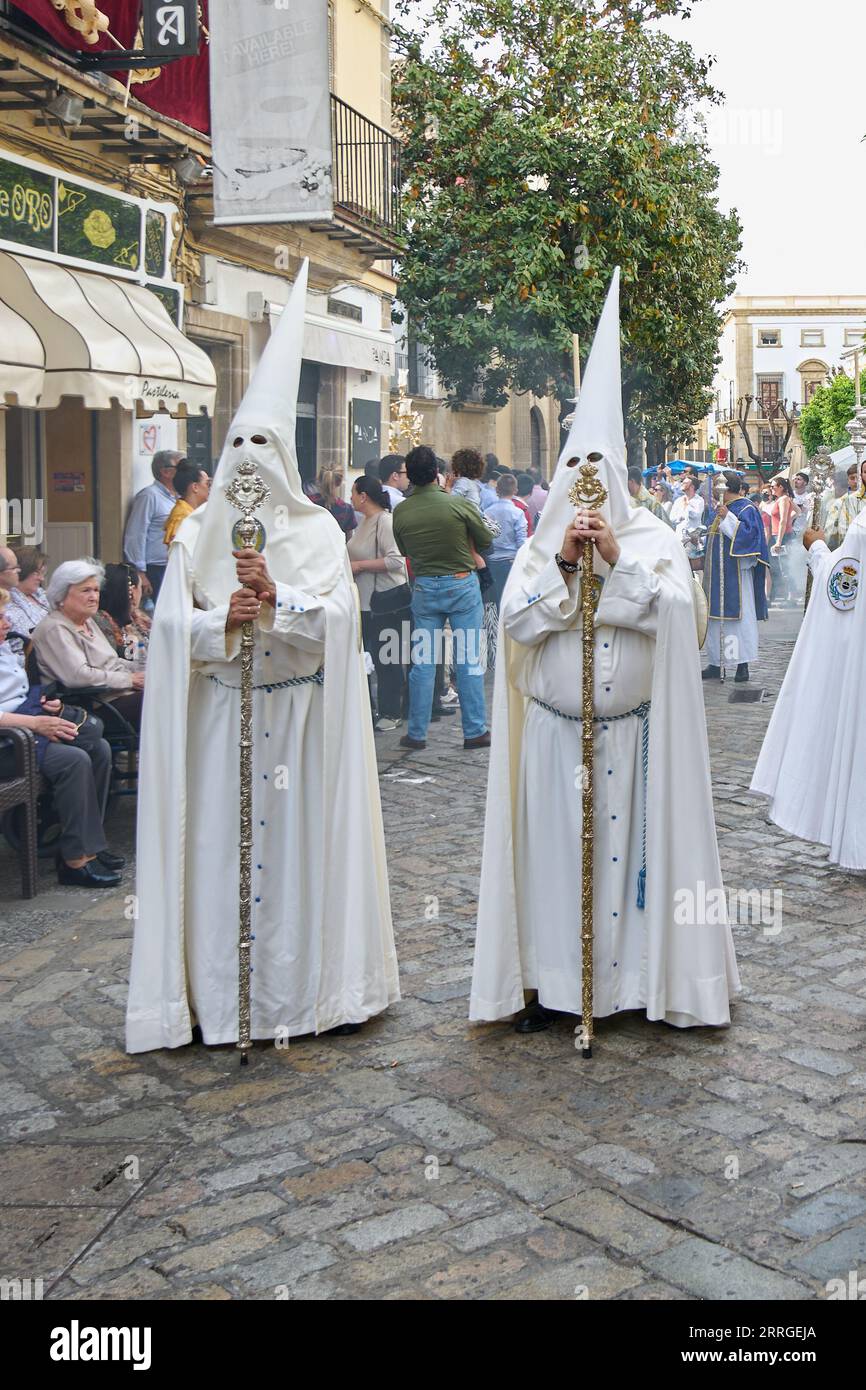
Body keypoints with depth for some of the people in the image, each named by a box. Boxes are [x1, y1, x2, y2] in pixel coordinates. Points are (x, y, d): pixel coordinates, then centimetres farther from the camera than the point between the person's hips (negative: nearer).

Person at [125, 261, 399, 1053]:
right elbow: (171, 625, -1)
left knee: (303, 840, 3)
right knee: (220, 843, 0)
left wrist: (276, 597, -22)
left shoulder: (318, 530, 5)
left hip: (298, 715, -1)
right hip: (220, 713, 1)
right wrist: (222, 622, -20)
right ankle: (218, 995, 10)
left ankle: (316, 985, 14)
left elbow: (338, 616, -7)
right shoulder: (198, 531, 8)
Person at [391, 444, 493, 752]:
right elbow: (486, 541, -1)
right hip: (463, 584, -2)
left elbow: (404, 551, 8)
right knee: (469, 660, 3)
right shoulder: (458, 504, -13)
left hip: (425, 588, 2)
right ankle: (475, 732, 7)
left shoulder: (401, 512, -6)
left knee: (422, 662, 8)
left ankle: (416, 733, 12)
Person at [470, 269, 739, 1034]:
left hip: (630, 729, -1)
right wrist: (562, 561, -15)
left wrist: (615, 557, -19)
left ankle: (638, 972, 15)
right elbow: (516, 620, -5)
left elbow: (671, 609, -11)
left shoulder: (653, 538, 3)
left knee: (628, 846, 3)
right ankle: (549, 979, 12)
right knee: (553, 848, 3)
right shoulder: (541, 544, 7)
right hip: (554, 730, 1)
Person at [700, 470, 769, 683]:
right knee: (716, 616, 7)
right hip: (717, 574, 8)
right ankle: (716, 663, 11)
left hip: (735, 573, -8)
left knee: (739, 614, -4)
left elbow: (747, 533, -21)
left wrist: (727, 518, -21)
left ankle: (743, 664, 0)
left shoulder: (746, 508, -6)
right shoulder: (720, 509, 17)